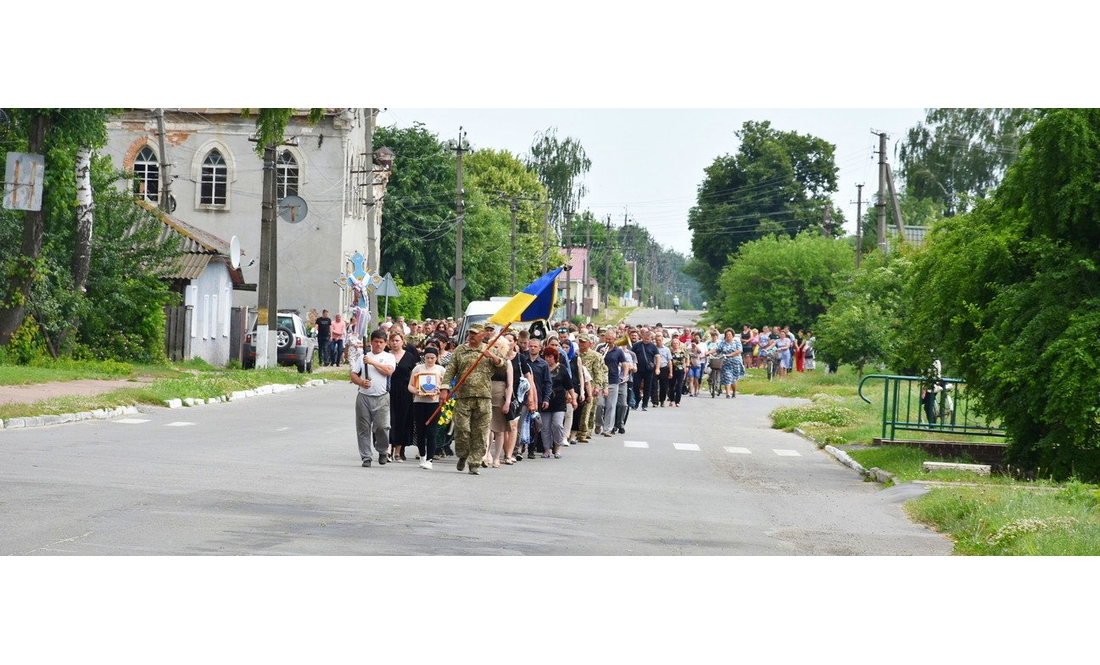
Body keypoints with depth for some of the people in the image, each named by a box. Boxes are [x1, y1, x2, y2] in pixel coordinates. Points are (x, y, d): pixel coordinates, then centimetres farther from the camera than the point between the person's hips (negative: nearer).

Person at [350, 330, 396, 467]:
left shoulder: (389, 357, 8)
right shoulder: (363, 357, 15)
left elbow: (389, 371, -11)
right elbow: (352, 374, 10)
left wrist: (373, 362, -11)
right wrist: (361, 382, -9)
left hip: (381, 398, -3)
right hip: (364, 396, 3)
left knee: (382, 426, -12)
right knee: (363, 428, 1)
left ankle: (382, 451, 13)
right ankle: (366, 457, 8)